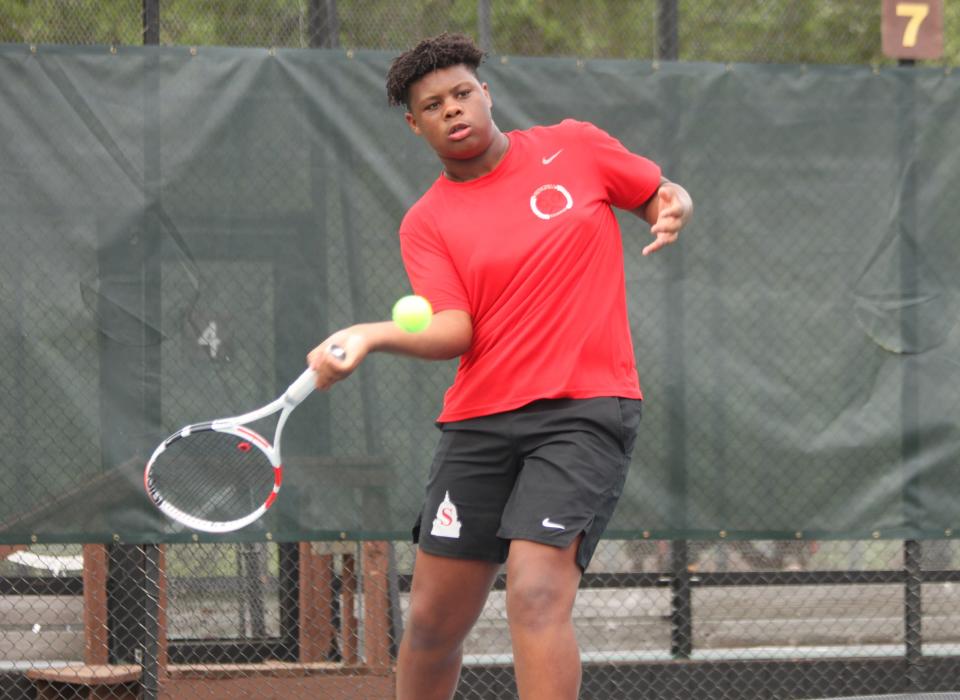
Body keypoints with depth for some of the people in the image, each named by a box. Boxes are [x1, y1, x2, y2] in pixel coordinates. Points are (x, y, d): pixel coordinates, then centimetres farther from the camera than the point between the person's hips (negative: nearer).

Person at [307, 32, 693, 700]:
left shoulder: (575, 145, 6)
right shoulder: (425, 225, 6)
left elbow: (664, 194, 18)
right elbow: (453, 329, -9)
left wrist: (672, 209, -7)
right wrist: (369, 336, -28)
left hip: (584, 411, -3)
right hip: (480, 421, 3)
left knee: (537, 594, -22)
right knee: (433, 620, 4)